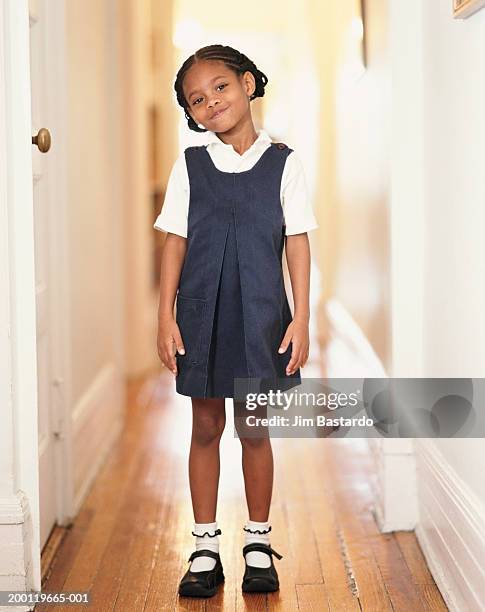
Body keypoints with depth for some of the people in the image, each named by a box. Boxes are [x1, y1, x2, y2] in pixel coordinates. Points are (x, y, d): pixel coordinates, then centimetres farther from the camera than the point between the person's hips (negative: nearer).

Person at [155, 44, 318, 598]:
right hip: (201, 313, 1)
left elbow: (298, 243, -1)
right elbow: (175, 242, 3)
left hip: (261, 314, -1)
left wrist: (301, 320, -6)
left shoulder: (282, 163, -1)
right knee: (206, 427, 7)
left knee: (255, 428, 7)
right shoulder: (190, 165, 3)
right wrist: (166, 315, -3)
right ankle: (205, 547, 17)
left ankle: (258, 543, 21)